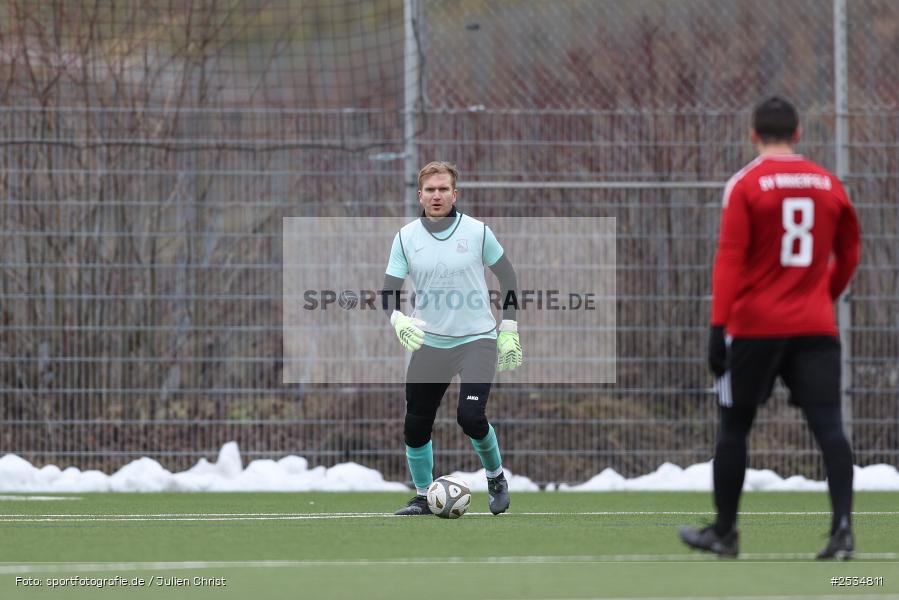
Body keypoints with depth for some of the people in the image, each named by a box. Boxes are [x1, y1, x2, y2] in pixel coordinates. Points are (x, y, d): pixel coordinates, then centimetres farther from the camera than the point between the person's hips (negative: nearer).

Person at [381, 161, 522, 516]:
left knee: (470, 416, -20)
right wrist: (397, 319, -22)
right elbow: (390, 288, 0)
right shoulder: (406, 237, -1)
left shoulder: (477, 231, -5)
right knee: (415, 426, 3)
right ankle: (422, 497, 23)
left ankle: (496, 476, 8)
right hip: (429, 341, 3)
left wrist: (509, 330, 1)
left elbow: (507, 276, 5)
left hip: (477, 340, -3)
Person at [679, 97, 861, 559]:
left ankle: (724, 532, 19)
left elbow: (730, 260, -11)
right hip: (816, 326, 3)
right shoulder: (829, 185, 7)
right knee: (828, 426, -4)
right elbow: (848, 255, 16)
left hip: (756, 326, -3)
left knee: (734, 427, 11)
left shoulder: (746, 185, -5)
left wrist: (718, 325, -13)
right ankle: (842, 527, -21)